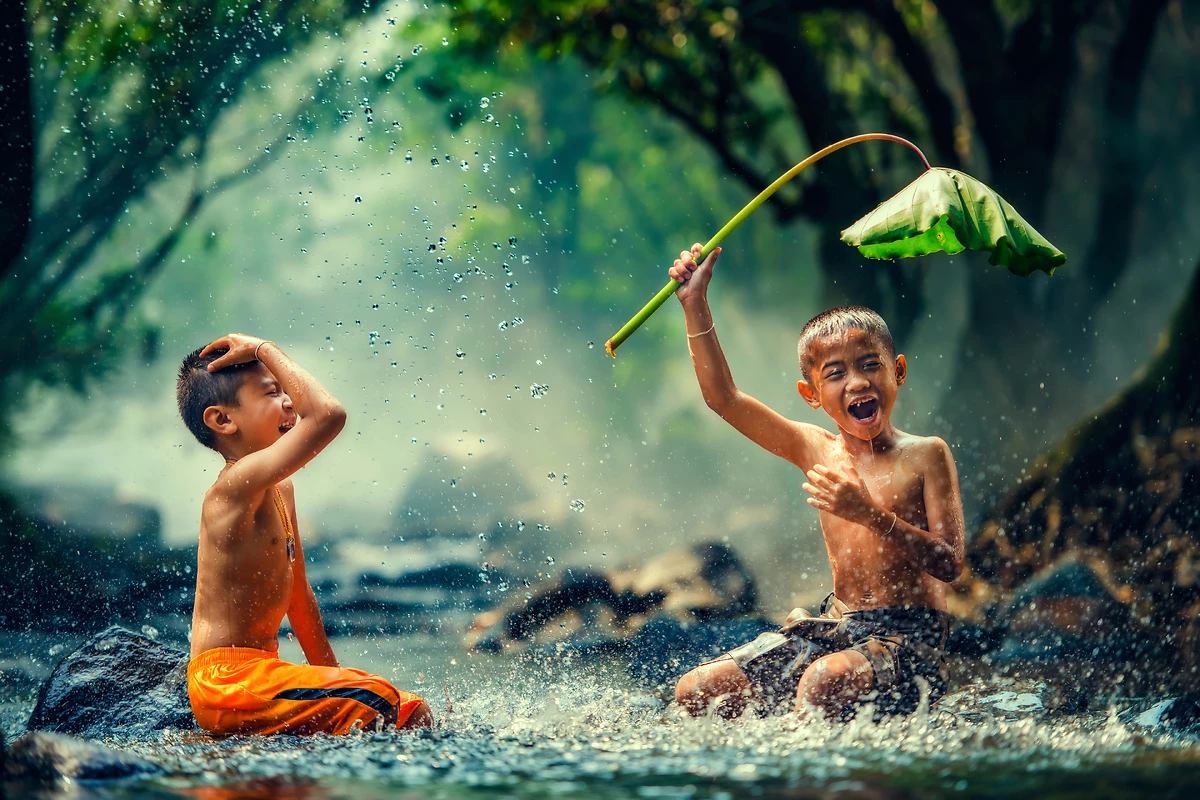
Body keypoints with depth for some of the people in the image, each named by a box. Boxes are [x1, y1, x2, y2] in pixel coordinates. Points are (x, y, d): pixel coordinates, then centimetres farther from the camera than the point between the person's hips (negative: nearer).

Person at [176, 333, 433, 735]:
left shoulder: (280, 490, 15)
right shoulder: (238, 484, -18)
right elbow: (328, 414, -31)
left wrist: (330, 673, 25)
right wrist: (266, 350, -20)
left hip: (260, 672, 10)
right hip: (229, 680, -10)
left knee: (413, 714, 6)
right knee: (377, 700, -27)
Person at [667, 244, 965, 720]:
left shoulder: (925, 455, -4)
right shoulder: (816, 450, 9)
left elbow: (949, 564, -12)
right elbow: (724, 398, 9)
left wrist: (871, 514, -24)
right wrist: (695, 305, 4)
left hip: (906, 634, -6)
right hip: (834, 626, 6)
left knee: (826, 680, -40)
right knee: (696, 691, -8)